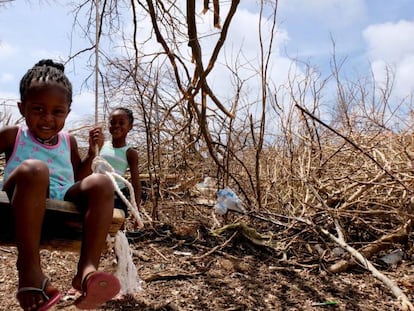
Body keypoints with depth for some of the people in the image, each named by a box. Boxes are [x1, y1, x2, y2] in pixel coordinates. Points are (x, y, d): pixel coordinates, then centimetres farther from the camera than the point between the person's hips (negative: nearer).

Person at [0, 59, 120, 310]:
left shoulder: (68, 142, 18)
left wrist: (92, 154, 9)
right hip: (23, 205, -3)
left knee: (101, 183, -23)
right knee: (33, 169, -35)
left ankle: (88, 269, -35)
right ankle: (30, 268, -34)